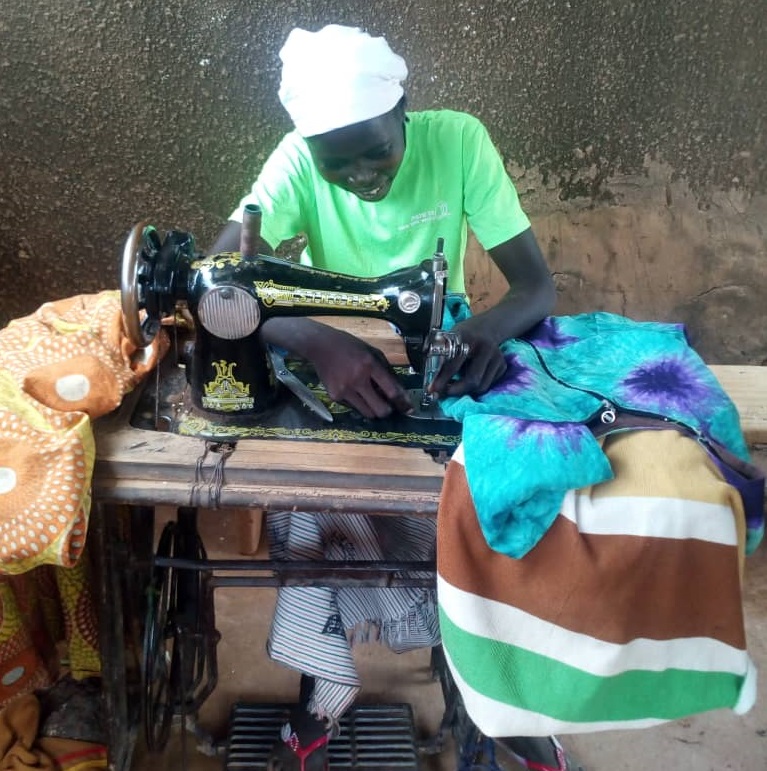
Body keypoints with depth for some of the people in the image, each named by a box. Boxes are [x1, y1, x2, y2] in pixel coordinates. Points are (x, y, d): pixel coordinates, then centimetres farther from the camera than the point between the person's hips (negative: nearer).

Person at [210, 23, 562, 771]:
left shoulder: (458, 140, -17)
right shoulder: (299, 159, -18)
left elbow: (536, 283, -17)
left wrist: (489, 326, -40)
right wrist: (321, 343, -47)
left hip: (434, 363, 1)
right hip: (331, 364, 0)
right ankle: (324, 677, -2)